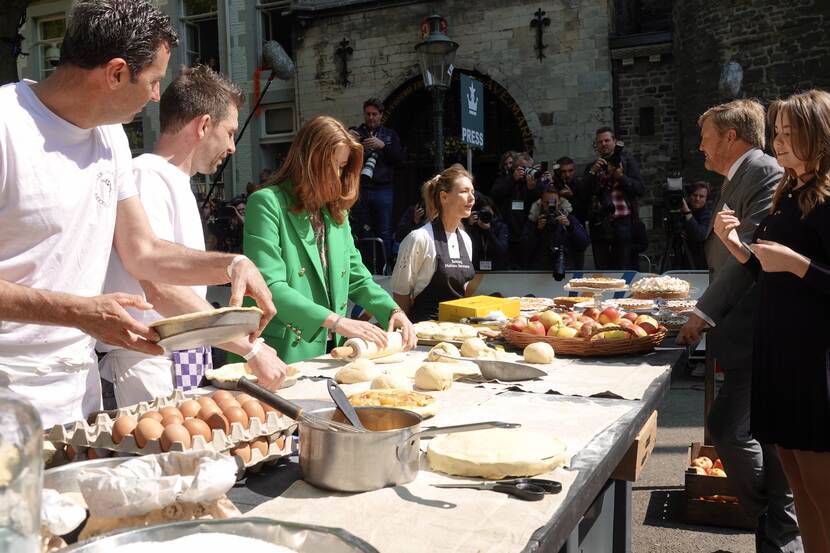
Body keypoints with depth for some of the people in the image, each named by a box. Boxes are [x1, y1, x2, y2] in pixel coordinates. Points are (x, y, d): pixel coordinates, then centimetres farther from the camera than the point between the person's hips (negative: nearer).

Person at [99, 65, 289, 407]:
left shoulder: (177, 183, 18)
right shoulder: (148, 176, -13)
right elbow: (161, 291, -23)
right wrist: (250, 348, -22)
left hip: (184, 360, 9)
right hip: (151, 366, -9)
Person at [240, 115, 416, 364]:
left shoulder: (336, 212, 14)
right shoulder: (267, 203, -9)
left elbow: (357, 279, 18)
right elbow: (269, 287, -19)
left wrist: (393, 311, 1)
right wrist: (335, 321, -24)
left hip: (325, 353, 6)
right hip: (279, 353, -6)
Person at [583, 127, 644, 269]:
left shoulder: (627, 160, 8)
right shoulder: (592, 167, 17)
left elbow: (640, 189, -3)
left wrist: (620, 176, -16)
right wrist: (593, 172, -8)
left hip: (622, 221, -3)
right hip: (598, 224, 3)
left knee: (623, 267, -2)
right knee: (601, 270, 5)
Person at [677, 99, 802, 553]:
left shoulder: (765, 173, -11)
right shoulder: (735, 180, 19)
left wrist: (705, 312, -15)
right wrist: (708, 312, 14)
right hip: (746, 332, 10)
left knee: (727, 426, -13)